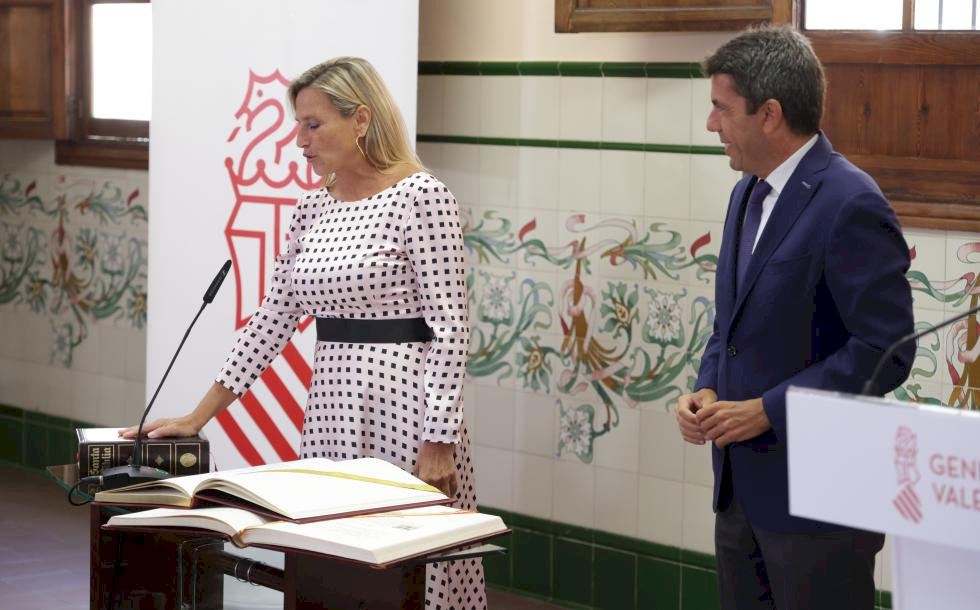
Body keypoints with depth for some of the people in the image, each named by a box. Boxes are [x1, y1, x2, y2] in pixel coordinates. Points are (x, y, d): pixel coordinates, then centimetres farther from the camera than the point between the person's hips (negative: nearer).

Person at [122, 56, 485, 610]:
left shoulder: (421, 197, -10)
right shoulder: (313, 208, 12)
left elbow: (448, 328, -13)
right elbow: (273, 318, 15)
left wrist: (438, 443, -18)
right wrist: (199, 417, 12)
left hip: (403, 413, -7)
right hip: (330, 410, 7)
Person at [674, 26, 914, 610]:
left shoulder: (851, 205, -17)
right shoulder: (749, 193, 12)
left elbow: (885, 350, -20)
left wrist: (767, 410, -20)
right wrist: (708, 390, 2)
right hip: (743, 485, 9)